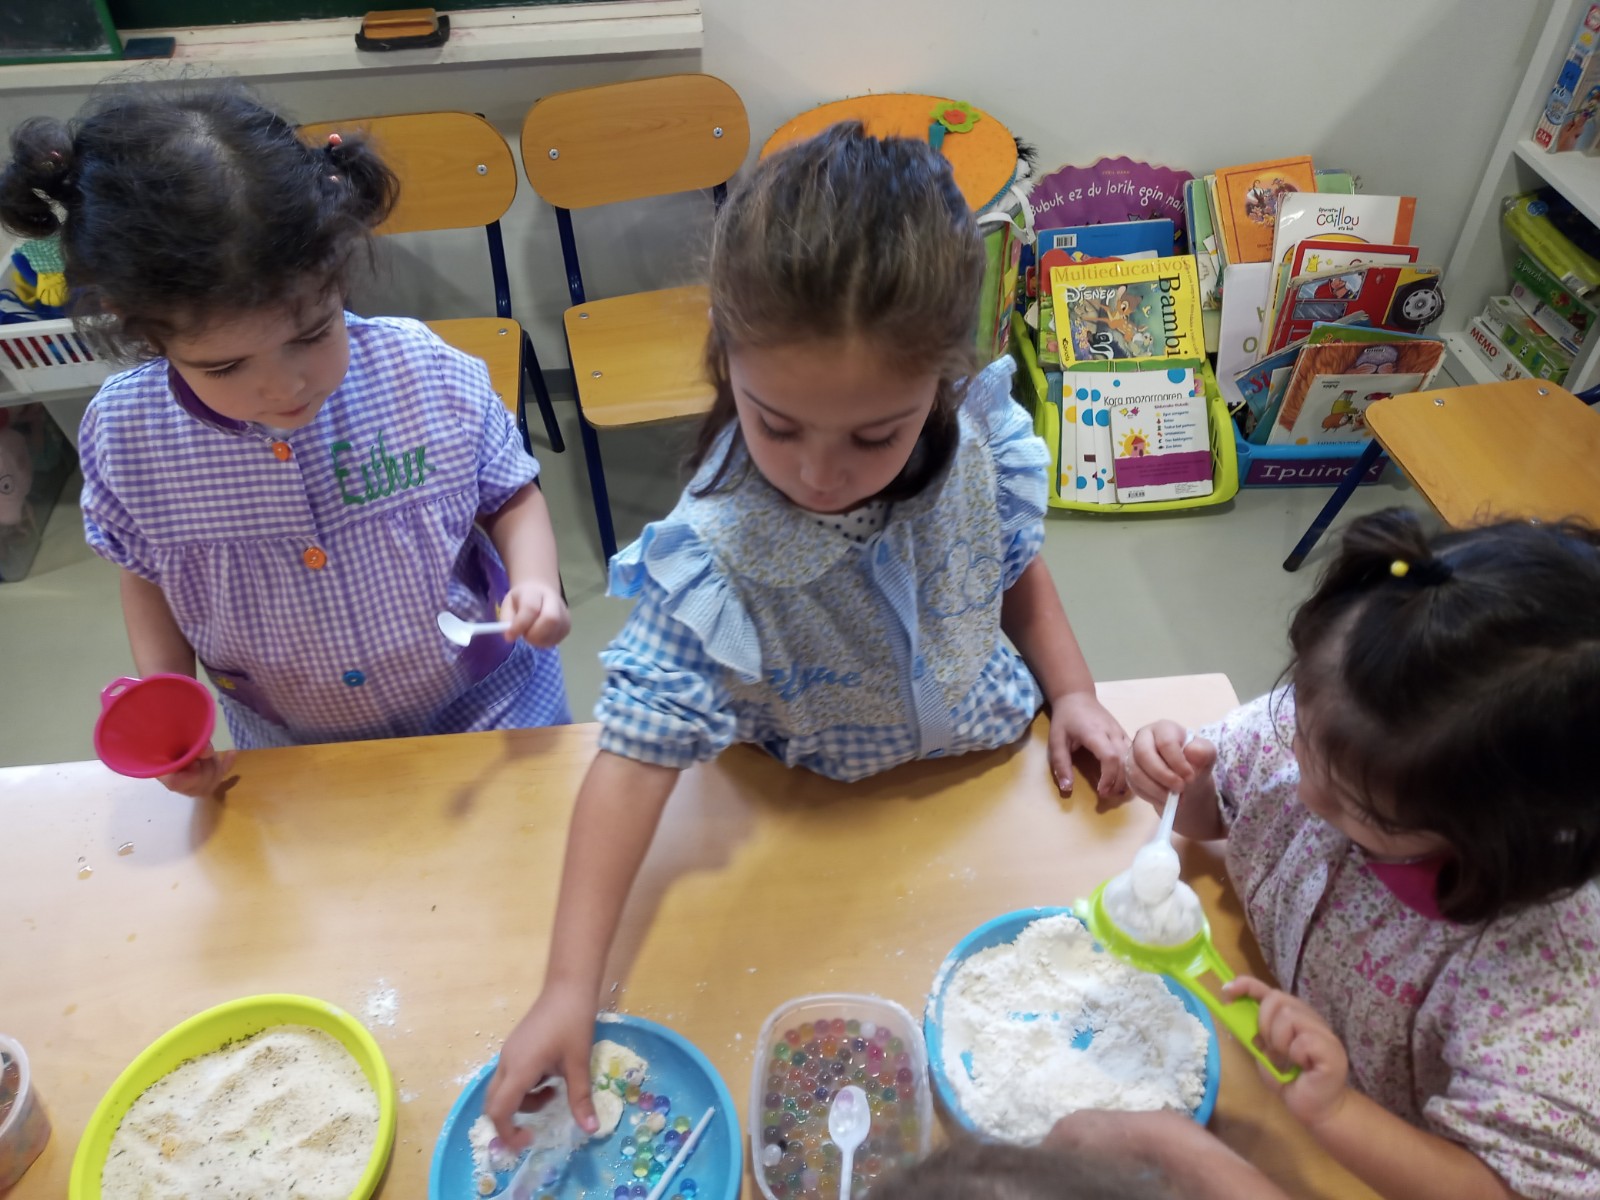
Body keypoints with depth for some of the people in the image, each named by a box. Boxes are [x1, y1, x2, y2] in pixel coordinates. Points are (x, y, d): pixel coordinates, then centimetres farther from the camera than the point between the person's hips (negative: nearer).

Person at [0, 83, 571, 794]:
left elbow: (511, 495, -5)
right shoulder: (123, 438, -16)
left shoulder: (434, 377, -22)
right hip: (288, 754, 2)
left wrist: (534, 581, -25)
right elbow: (147, 574, 3)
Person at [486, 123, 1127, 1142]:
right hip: (823, 820, -3)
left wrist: (1071, 691, -6)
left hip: (989, 758, 4)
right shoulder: (714, 561, -36)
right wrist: (571, 988, -35)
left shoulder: (982, 446, -24)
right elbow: (639, 755, -33)